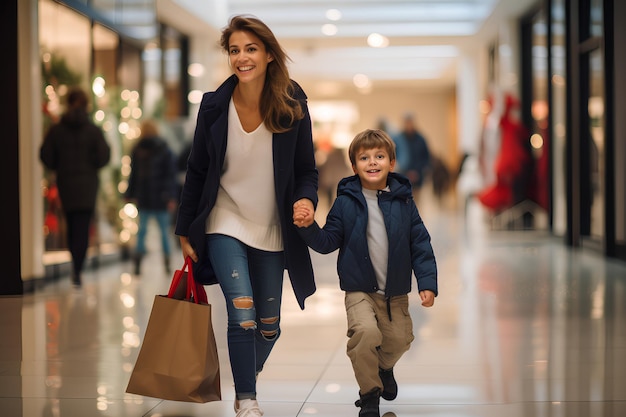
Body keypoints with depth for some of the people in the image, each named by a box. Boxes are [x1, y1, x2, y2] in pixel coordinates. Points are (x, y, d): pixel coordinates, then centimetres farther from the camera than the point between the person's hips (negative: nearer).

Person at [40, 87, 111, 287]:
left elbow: (45, 156, -3)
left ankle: (76, 268, 17)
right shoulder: (93, 130, -5)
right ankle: (77, 270, -14)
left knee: (72, 227, 15)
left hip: (65, 183, 2)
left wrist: (60, 168, 13)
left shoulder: (56, 130, -1)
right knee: (83, 228, -3)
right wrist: (91, 167, 8)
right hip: (87, 184, -2)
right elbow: (104, 156, -10)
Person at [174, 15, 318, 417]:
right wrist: (186, 231, 2)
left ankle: (249, 376, 40)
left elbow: (306, 170, 0)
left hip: (271, 230, 2)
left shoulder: (293, 105, -9)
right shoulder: (215, 106, -9)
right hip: (226, 223, -1)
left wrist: (306, 200, -22)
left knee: (269, 324, 10)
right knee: (243, 314, -17)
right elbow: (197, 171, 0)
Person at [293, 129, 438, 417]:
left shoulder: (402, 201, -3)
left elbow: (420, 244, 1)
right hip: (359, 290, -2)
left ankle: (384, 367, 47)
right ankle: (369, 394, -2)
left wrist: (427, 283, -5)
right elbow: (328, 242, -2)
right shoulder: (346, 201, -5)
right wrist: (307, 227, -21)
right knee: (366, 331, -24)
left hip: (396, 293, 3)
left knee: (399, 340, 9)